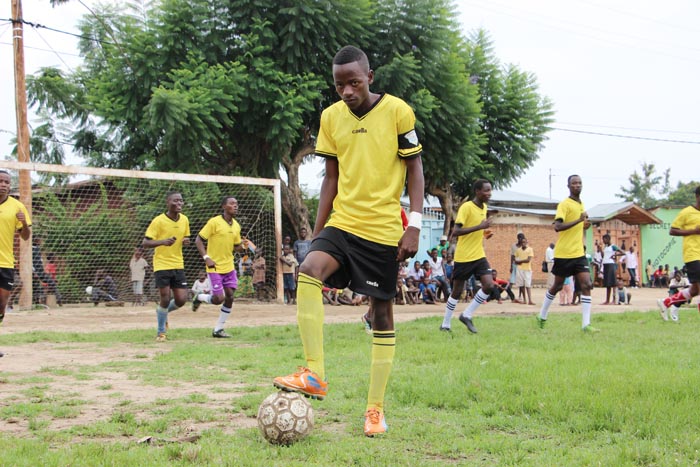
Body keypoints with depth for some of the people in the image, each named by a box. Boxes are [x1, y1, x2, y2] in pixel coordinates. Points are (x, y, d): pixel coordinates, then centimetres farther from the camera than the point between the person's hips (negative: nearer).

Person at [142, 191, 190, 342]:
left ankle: (162, 311, 31)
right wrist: (163, 241, -28)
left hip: (178, 265, 5)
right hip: (162, 265, -5)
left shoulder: (184, 220, 5)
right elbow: (145, 243, -12)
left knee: (181, 300, -1)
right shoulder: (158, 221, -11)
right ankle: (161, 332, 14)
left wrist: (186, 241, -4)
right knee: (165, 299, -5)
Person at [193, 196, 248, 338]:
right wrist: (206, 258, -19)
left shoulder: (236, 225, 8)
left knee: (229, 298, 1)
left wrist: (243, 246, -5)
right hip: (215, 267, -6)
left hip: (229, 267, 6)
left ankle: (218, 329, 12)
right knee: (219, 298, -10)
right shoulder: (214, 222, -11)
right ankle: (199, 298, 23)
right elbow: (198, 240, -9)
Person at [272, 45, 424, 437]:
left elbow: (415, 169, -3)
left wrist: (414, 225, -12)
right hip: (342, 223, 3)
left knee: (382, 313, 2)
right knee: (309, 271, -26)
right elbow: (332, 177, 13)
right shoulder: (331, 117, 6)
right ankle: (315, 375, -20)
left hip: (384, 229, -3)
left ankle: (376, 409, 13)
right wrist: (318, 230, 10)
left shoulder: (397, 111, -6)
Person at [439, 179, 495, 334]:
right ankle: (446, 324, 19)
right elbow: (456, 231, -23)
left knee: (489, 285, -10)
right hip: (464, 257, -6)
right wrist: (480, 226, -26)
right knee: (457, 291, 3)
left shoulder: (484, 207, 9)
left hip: (479, 255, 6)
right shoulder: (466, 207, -15)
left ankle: (467, 315, 4)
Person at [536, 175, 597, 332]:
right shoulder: (564, 204, -10)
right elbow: (557, 227, -23)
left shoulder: (581, 204, 14)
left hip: (579, 254, 6)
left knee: (586, 285, -8)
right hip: (564, 253, -6)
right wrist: (579, 220, -26)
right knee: (557, 286, 6)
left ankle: (586, 324, -10)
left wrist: (584, 225, 7)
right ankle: (542, 316, 26)